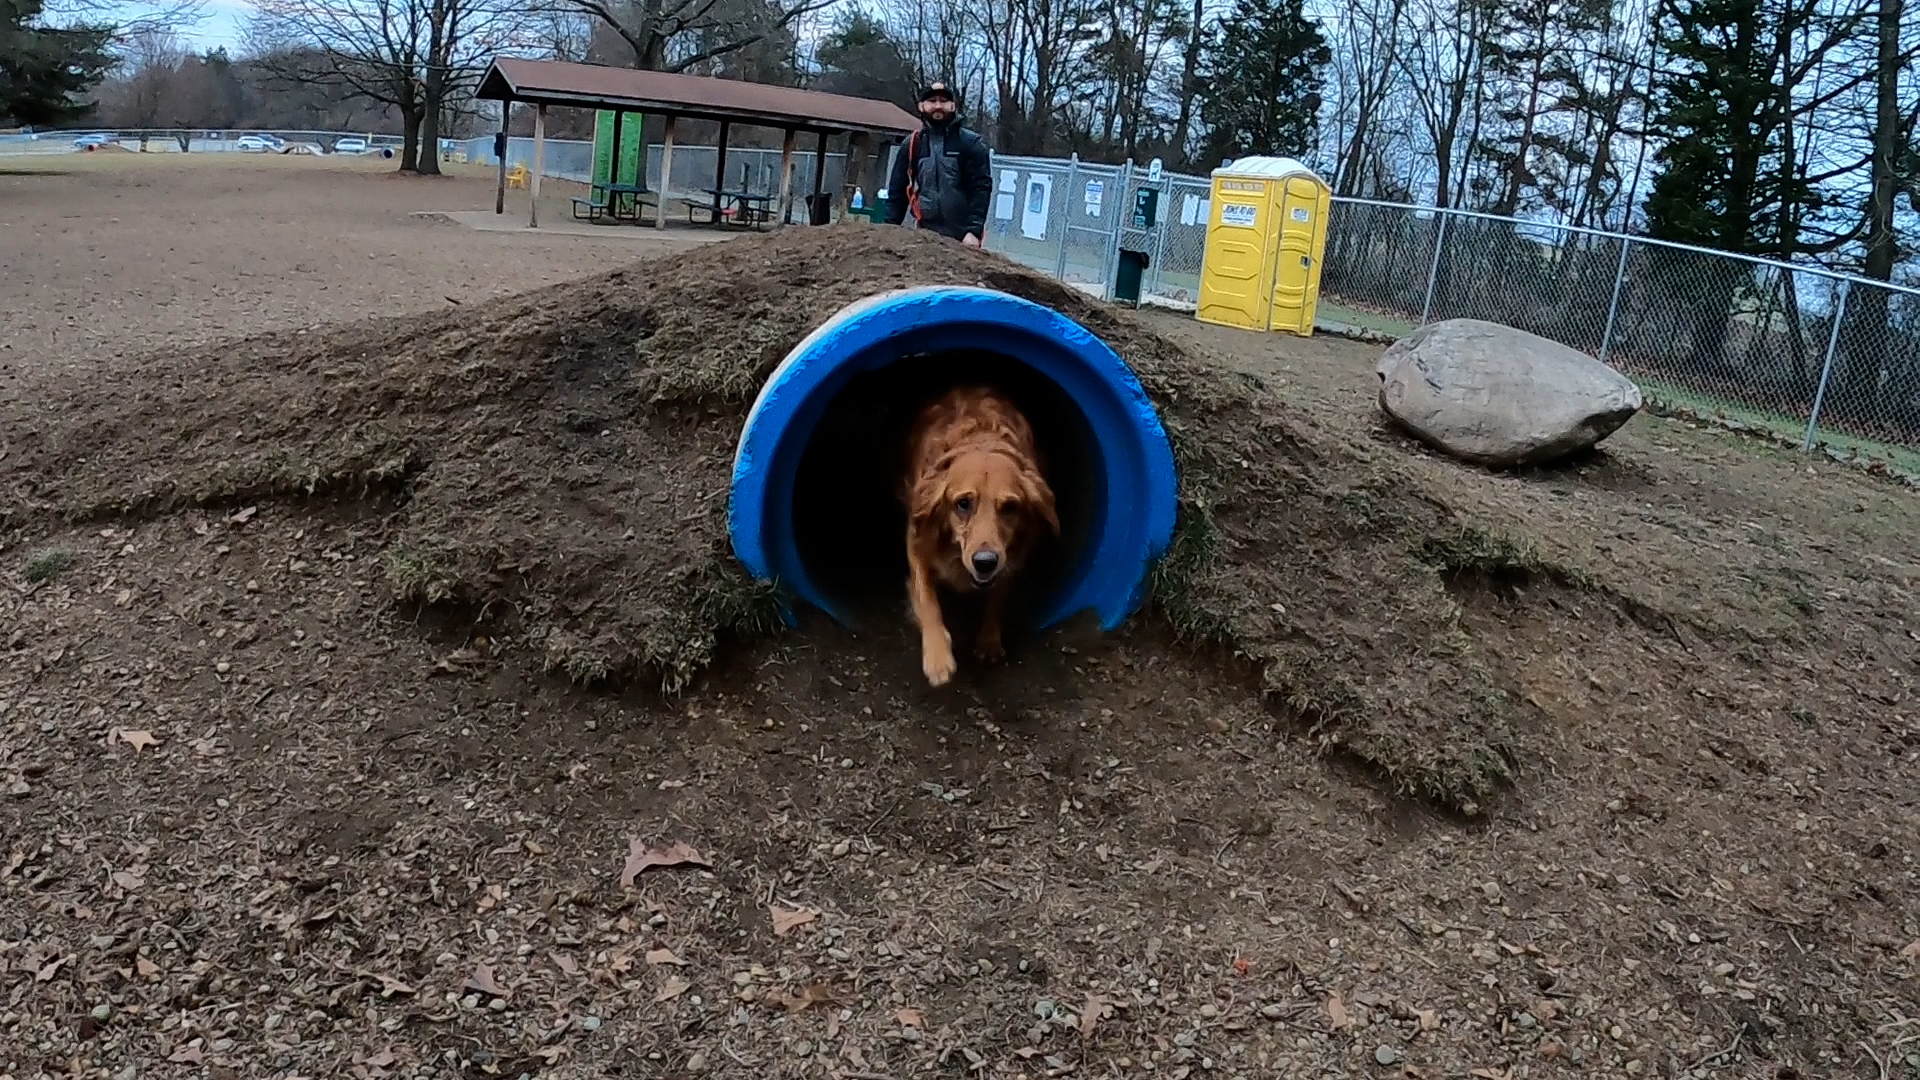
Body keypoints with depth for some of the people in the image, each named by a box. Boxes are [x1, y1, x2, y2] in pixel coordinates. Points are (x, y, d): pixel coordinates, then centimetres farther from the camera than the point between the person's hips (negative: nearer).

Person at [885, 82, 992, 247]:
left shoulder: (970, 143, 1)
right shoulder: (912, 145, 11)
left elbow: (981, 188, -6)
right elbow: (897, 191, 12)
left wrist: (974, 230, -17)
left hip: (962, 239, -3)